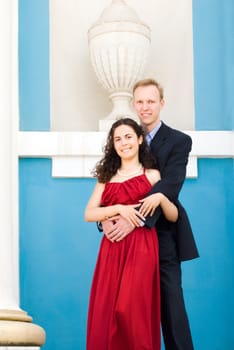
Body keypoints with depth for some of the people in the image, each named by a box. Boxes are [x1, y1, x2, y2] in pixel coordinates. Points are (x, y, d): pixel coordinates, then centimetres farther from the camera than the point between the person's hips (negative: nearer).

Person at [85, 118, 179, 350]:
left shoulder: (151, 175, 10)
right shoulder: (107, 177, 17)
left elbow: (173, 217, 7)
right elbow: (89, 214, 5)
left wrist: (161, 197, -12)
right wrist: (119, 209, -9)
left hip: (140, 248, -3)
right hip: (111, 249, 3)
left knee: (130, 309, -14)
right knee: (106, 310, -4)